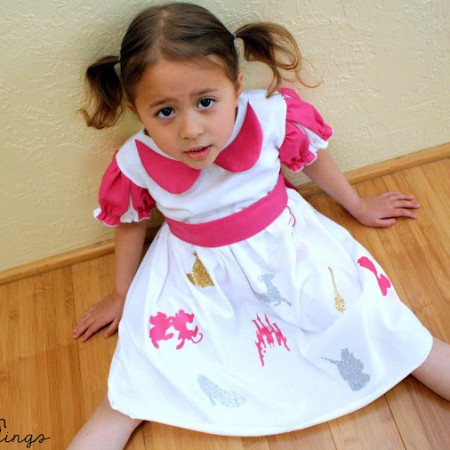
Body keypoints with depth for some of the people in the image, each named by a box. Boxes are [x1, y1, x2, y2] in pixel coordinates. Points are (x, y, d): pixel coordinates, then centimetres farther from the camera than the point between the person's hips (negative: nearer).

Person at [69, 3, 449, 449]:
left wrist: (358, 206, 17)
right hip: (196, 273, 0)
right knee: (134, 391, -5)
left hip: (286, 245, 1)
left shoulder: (271, 118, -20)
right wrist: (122, 294, 17)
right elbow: (129, 224, 3)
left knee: (373, 321, -3)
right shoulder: (135, 164, -17)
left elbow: (312, 159, 1)